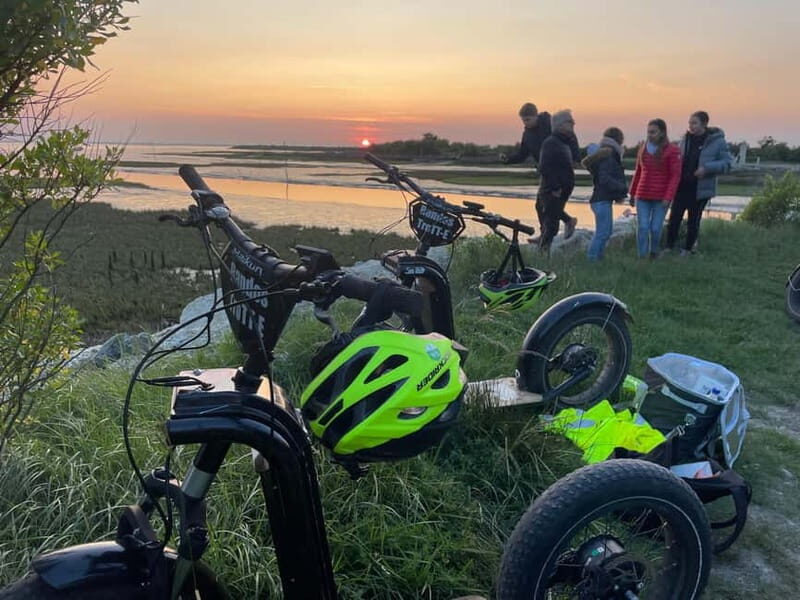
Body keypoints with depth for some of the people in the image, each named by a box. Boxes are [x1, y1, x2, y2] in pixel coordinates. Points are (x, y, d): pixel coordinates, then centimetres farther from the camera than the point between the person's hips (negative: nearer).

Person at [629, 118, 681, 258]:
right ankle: (642, 256, 2)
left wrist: (668, 197, -14)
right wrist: (632, 193, 17)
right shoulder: (643, 148, 9)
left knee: (655, 228, -1)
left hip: (661, 198, -3)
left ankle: (654, 254, 21)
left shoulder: (672, 151, -6)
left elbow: (675, 176, -7)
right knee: (642, 227, -4)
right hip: (642, 196, 3)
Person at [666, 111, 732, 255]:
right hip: (682, 186, 4)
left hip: (700, 189, -4)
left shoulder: (717, 141, -8)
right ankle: (669, 248, 11)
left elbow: (727, 163, -7)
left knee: (693, 221, 7)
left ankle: (687, 250, 20)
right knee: (674, 218, 0)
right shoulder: (686, 138, 6)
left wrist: (707, 168, -21)